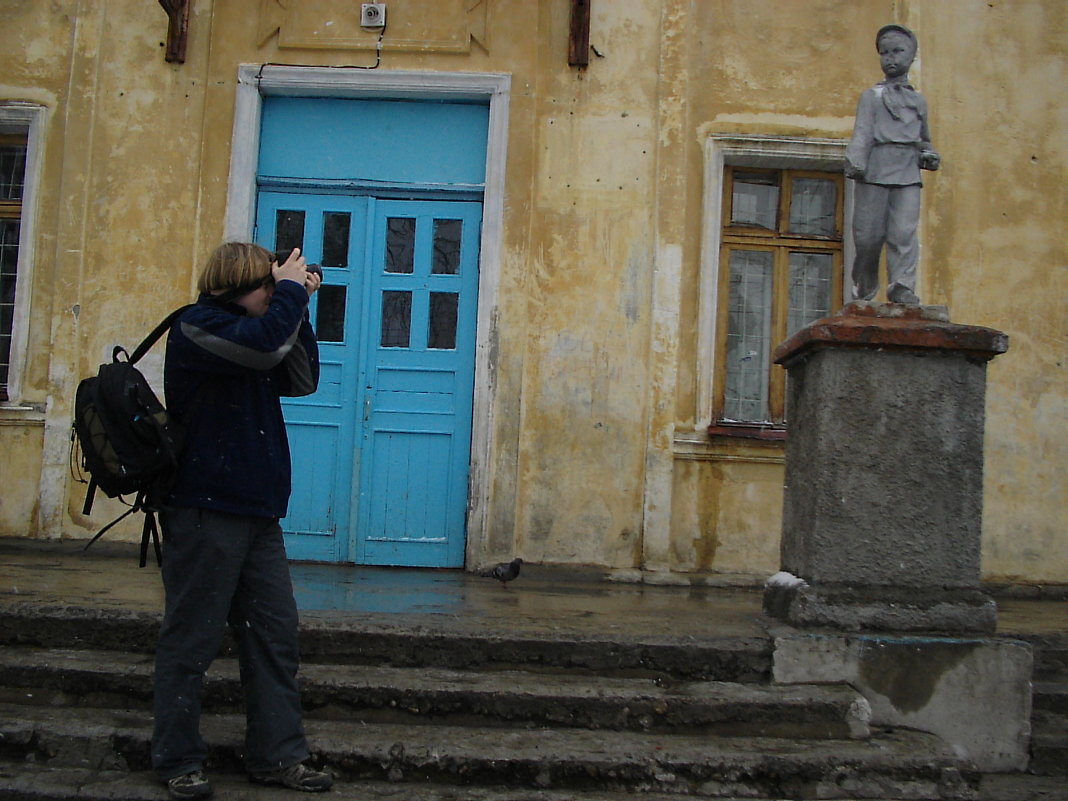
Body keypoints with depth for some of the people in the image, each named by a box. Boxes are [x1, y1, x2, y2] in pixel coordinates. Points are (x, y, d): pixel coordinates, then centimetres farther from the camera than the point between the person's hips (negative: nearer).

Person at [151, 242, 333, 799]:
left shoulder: (245, 331, 20)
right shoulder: (197, 325, -7)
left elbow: (302, 381, 16)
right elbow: (266, 343, -24)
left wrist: (297, 309, 8)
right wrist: (291, 290, -7)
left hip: (258, 513, 9)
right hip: (205, 509, -9)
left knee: (274, 636, 8)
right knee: (192, 638, 1)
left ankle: (277, 756, 15)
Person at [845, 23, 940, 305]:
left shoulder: (918, 100, 21)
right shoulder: (872, 96, 9)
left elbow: (924, 138, 30)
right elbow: (862, 132, -4)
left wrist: (929, 155, 9)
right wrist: (855, 161, -20)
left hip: (908, 175, 3)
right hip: (875, 171, -2)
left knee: (904, 232, -11)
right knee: (868, 234, -2)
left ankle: (902, 285, -14)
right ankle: (864, 288, 14)